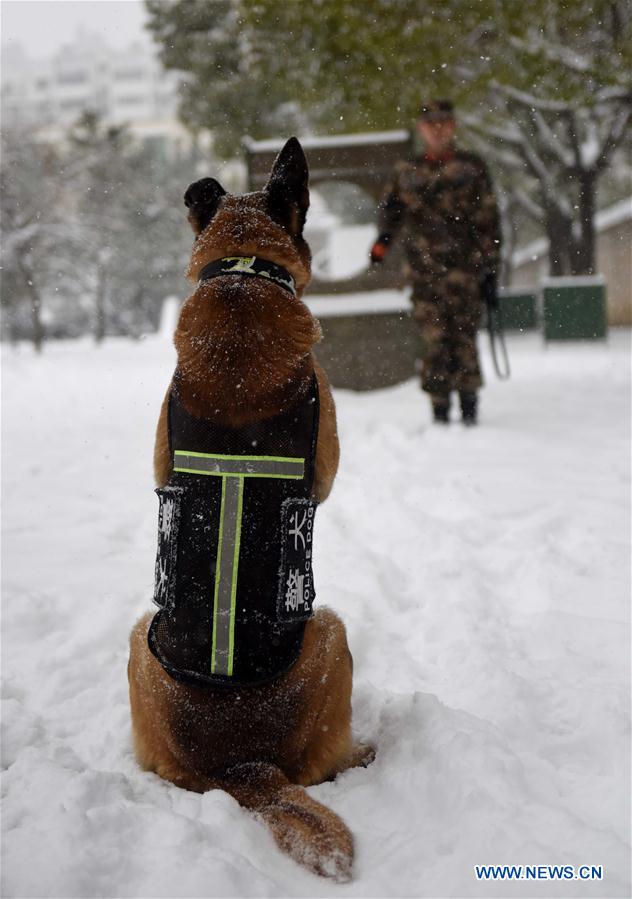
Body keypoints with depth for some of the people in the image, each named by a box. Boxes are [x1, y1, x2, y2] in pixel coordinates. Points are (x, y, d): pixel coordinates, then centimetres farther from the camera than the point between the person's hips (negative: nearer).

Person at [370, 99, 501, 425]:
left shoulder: (472, 168, 9)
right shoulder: (407, 172, 15)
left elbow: (487, 219, 7)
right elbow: (390, 209, 19)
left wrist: (489, 267, 0)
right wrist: (382, 241, -3)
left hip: (464, 267, -2)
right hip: (424, 271, 2)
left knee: (463, 337, -4)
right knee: (433, 340, -3)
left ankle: (469, 407, 7)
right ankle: (440, 409, 3)